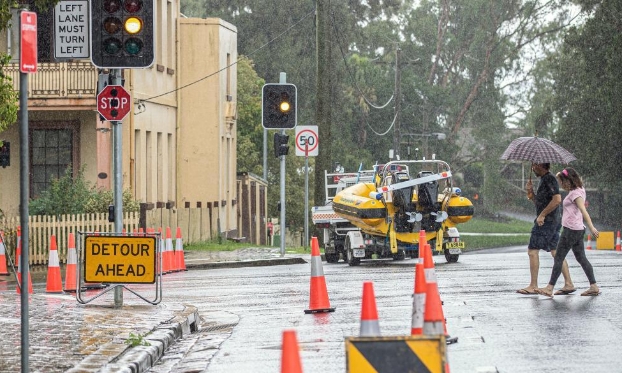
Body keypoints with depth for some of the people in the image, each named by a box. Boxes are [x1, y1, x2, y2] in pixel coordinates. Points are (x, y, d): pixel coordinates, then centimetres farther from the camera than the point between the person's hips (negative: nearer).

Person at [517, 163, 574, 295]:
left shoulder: (549, 179, -13)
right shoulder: (544, 179, 18)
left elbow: (557, 199, -24)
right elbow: (539, 202, 24)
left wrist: (542, 215, -21)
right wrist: (530, 192, 7)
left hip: (546, 223, -10)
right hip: (553, 222, 10)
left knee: (532, 251, -6)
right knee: (556, 252, 9)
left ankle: (533, 286, -5)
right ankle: (569, 284, 7)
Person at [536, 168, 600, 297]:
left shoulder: (575, 193, -14)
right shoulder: (578, 190, 14)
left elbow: (583, 210, -24)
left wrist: (591, 227, -31)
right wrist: (559, 176, 16)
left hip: (571, 230, -10)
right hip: (578, 230, 10)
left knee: (558, 258, -5)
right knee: (581, 258, 11)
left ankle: (549, 288, -4)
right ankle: (594, 286, 8)